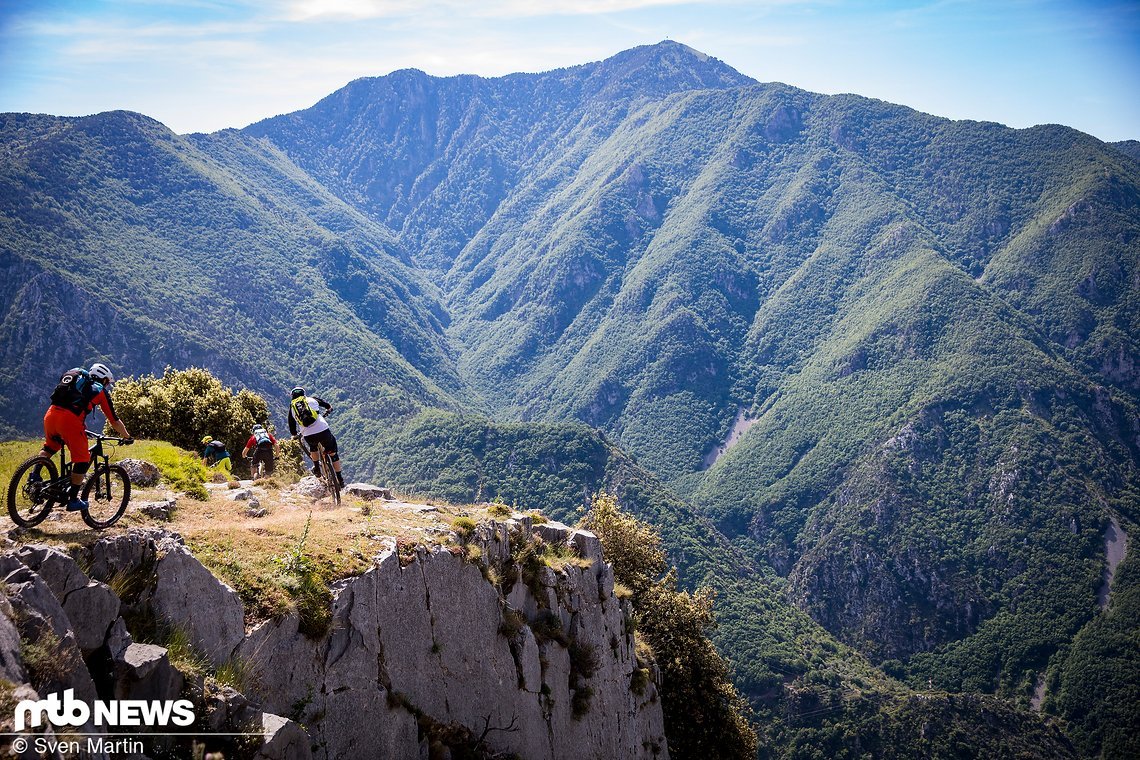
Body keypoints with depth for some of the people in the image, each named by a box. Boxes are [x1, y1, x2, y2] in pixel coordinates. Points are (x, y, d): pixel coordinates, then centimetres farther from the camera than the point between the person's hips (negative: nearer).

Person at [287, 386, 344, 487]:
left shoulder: (292, 407, 18)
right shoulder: (312, 399, 16)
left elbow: (292, 430, 20)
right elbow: (329, 407, 28)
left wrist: (295, 435, 41)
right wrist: (328, 410, 51)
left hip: (308, 436, 1)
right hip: (323, 431, -1)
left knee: (312, 446, 38)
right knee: (333, 453, 19)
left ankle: (316, 468, 35)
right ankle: (340, 479, 19)